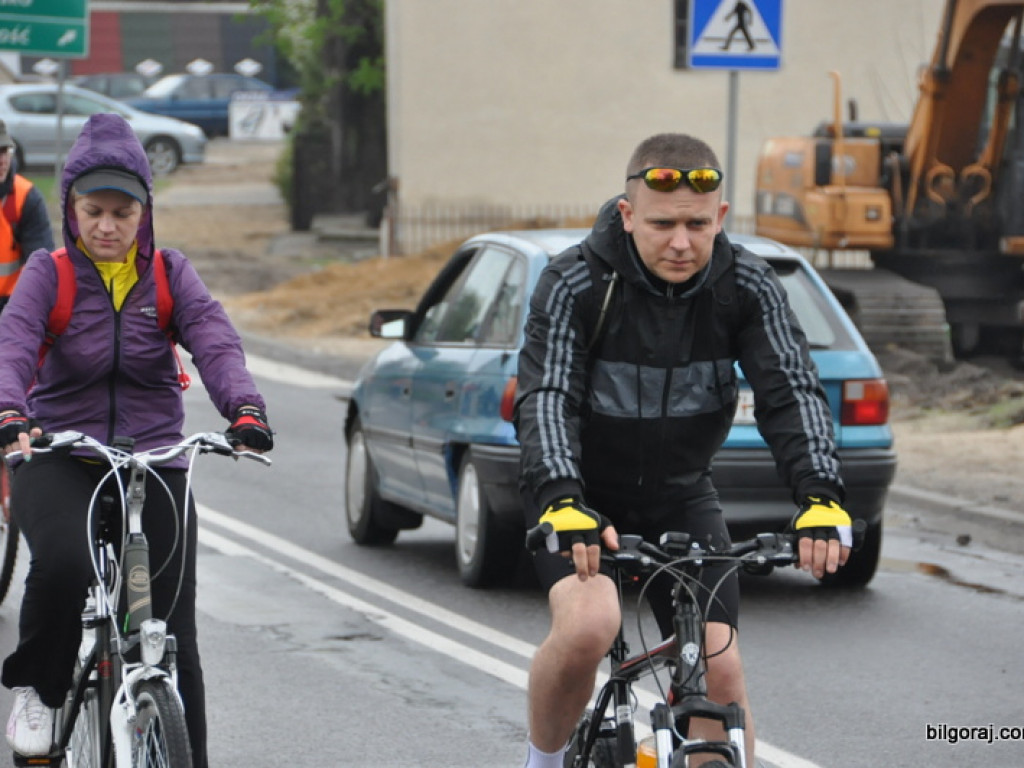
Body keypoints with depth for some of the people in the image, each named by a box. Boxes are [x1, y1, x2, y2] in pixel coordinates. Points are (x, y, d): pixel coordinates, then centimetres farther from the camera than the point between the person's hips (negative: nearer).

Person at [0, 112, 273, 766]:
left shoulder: (170, 274, 3)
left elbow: (215, 340, -12)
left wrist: (245, 409, -32)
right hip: (58, 460, -2)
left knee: (172, 634, -3)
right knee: (63, 563, -32)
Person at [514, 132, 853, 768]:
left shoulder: (747, 286, -14)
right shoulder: (575, 285, -22)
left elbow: (792, 388, -22)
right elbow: (546, 397, -31)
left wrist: (821, 496, -40)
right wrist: (562, 502, -49)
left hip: (681, 496, 3)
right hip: (583, 494, -3)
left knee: (720, 669, -8)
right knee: (587, 626, -29)